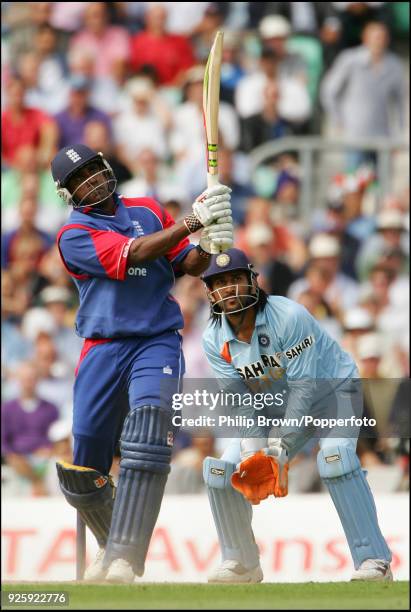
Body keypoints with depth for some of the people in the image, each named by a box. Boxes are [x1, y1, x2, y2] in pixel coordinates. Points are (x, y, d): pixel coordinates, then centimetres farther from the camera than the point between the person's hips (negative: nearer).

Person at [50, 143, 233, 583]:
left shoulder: (148, 211, 13)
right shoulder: (74, 234, -1)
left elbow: (188, 266, 10)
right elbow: (134, 254, -15)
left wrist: (208, 245, -13)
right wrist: (192, 222, -22)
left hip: (158, 343, 0)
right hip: (104, 348, 0)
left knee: (149, 423, -28)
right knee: (83, 471, 0)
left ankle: (124, 560, -34)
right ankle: (113, 547, 30)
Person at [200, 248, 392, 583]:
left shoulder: (289, 317, -29)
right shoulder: (214, 340, -12)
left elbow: (303, 387, -29)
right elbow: (241, 401, -12)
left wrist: (279, 453, -35)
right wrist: (254, 454, -29)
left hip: (332, 389, -6)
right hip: (278, 407, 6)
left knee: (334, 457, -33)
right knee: (221, 470, -7)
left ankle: (374, 561, -31)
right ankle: (241, 564, 12)